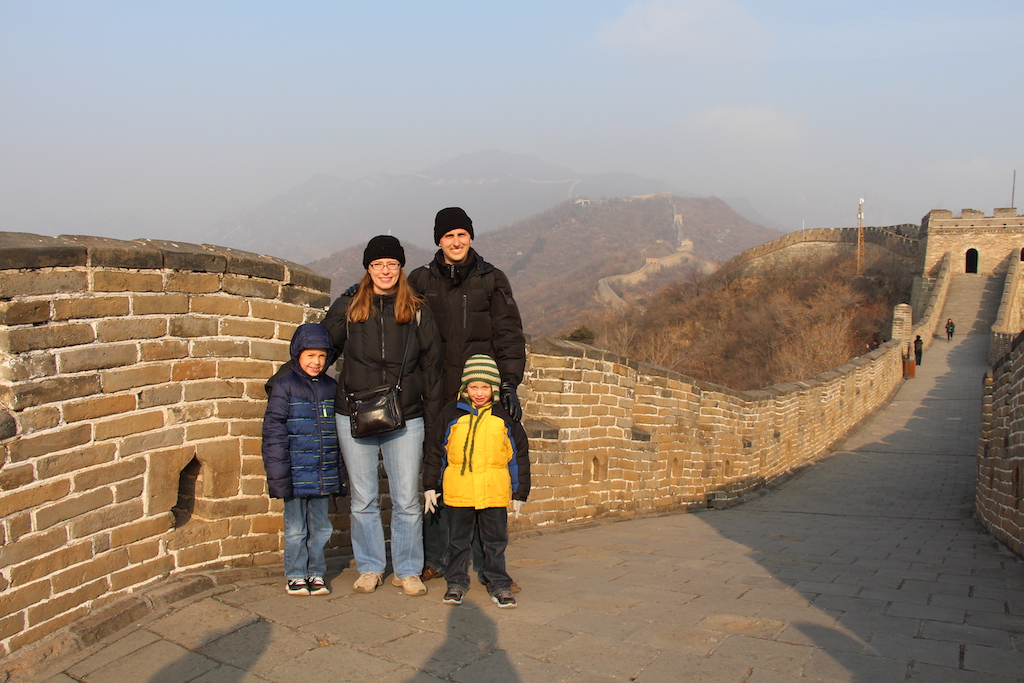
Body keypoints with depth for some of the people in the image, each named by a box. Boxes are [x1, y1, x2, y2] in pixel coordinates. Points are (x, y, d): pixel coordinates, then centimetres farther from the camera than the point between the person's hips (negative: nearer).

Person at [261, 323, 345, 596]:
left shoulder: (330, 387, 8)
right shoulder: (284, 386, -7)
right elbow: (274, 432, -9)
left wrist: (340, 472, 13)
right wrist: (278, 475, -13)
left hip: (324, 476, 4)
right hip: (296, 474, -4)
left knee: (320, 527, 12)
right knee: (295, 528, 7)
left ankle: (316, 573, 25)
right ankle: (296, 576, 21)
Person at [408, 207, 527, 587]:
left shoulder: (491, 280, 7)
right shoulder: (421, 281, 9)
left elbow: (509, 335, 4)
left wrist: (509, 384, -5)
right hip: (436, 396, 1)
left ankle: (488, 566, 7)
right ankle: (435, 560, 18)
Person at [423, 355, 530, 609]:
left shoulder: (505, 417, 2)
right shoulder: (452, 413, 2)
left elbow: (520, 454, 7)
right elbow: (434, 449, 7)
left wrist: (520, 492, 5)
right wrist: (430, 486, 6)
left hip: (494, 493, 0)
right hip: (457, 492, 0)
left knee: (495, 541, 9)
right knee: (458, 540, 11)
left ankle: (499, 584, 21)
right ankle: (456, 582, 25)